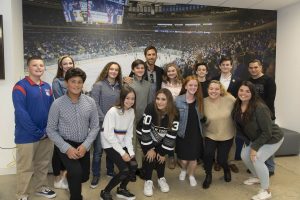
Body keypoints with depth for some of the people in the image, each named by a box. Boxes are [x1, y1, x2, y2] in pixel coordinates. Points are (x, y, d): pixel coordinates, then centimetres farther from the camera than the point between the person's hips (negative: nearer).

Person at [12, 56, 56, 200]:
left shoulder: (47, 87, 9)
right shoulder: (21, 86, -10)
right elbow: (21, 113, -18)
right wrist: (37, 132, -19)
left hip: (46, 134, 6)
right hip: (27, 136, -5)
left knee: (43, 164, 18)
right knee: (25, 168, 8)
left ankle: (41, 188, 37)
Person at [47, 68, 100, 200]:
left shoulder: (90, 102, -8)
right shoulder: (57, 104, -14)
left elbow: (95, 126, -3)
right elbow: (51, 130, -9)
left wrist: (85, 145, -15)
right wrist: (67, 148, -18)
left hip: (83, 145, 4)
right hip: (66, 145, -3)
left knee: (84, 176, 18)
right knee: (76, 173, -25)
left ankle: (71, 177, 54)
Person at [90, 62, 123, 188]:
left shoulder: (119, 86, 6)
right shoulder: (98, 85, -7)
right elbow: (94, 104, -12)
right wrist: (104, 119, -15)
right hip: (100, 123, -4)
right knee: (98, 150, 3)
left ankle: (110, 171, 32)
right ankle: (96, 175, 18)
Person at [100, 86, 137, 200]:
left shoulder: (131, 111, 1)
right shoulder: (113, 112, -19)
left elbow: (129, 134, 3)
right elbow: (109, 135, -21)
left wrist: (130, 151, -8)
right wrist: (122, 152, -19)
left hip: (122, 144, 6)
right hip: (110, 145, -6)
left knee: (133, 166, -8)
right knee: (125, 170, -15)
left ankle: (122, 189, 20)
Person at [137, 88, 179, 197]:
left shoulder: (174, 113, -25)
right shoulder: (150, 108, -33)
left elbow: (172, 134, -17)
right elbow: (145, 129, -27)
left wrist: (163, 152, -13)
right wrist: (150, 148, -20)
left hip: (161, 138, 2)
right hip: (146, 135, -2)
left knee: (160, 156, 2)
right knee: (150, 156, -9)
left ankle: (161, 179, 28)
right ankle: (148, 181, 12)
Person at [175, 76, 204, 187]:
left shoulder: (199, 100, -1)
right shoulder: (178, 100, -11)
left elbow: (201, 117, 10)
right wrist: (176, 130, -8)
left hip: (196, 133, 2)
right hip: (182, 133, -2)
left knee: (193, 158, 9)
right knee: (184, 159, 8)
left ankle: (191, 175, 38)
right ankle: (183, 170, 43)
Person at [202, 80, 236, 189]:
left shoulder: (229, 99, -17)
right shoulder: (204, 102, -14)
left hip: (227, 136, 0)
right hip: (210, 135, 0)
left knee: (221, 160, 5)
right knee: (208, 154, -22)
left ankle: (226, 170, 45)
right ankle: (208, 175, 10)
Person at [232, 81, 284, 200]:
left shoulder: (260, 108, -33)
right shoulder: (237, 107, -12)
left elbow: (267, 132, -28)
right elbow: (240, 125, 2)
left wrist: (254, 147, -23)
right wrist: (247, 141, 2)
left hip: (272, 138, -7)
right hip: (256, 138, 7)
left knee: (257, 159, -16)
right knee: (244, 155, 5)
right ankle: (257, 177, 33)